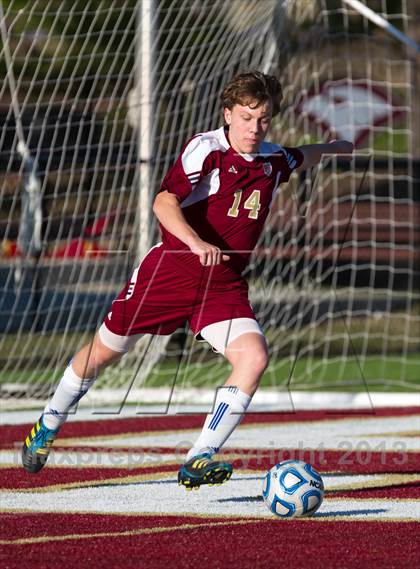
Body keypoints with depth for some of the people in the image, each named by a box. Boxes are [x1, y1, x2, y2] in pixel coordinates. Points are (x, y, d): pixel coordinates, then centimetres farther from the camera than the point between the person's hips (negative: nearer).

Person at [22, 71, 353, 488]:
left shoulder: (274, 160, 3)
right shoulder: (206, 149, -16)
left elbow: (301, 158, 31)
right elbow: (164, 202, -29)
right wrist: (196, 243, -43)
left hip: (224, 285, 4)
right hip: (172, 268, -4)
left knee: (254, 358, -21)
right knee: (104, 351, 10)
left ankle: (198, 461, -18)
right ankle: (48, 427, 36)